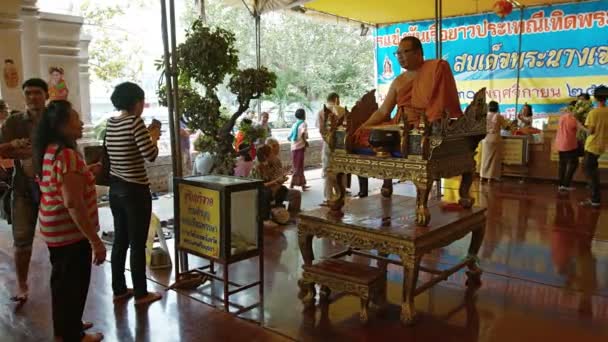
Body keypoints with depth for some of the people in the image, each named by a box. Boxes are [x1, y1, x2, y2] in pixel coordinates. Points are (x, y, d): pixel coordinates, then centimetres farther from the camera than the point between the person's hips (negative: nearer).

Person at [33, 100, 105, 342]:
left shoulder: (49, 151, 5)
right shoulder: (68, 155, -24)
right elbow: (73, 203, -30)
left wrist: (88, 173, 14)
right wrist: (95, 241, -28)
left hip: (54, 229, 10)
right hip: (70, 231, -10)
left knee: (61, 279, 23)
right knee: (74, 284, 6)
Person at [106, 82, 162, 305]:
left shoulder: (111, 123, 9)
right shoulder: (135, 121, -15)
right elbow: (151, 155, -19)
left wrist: (146, 135, 17)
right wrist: (154, 137, -1)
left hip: (116, 188, 8)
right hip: (135, 190, -8)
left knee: (120, 240, 15)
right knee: (138, 243, 1)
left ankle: (119, 289, 24)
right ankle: (141, 293, 11)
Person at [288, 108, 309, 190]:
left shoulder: (294, 125, 13)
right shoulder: (303, 124, -6)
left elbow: (289, 137, 10)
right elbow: (303, 134, -24)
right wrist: (305, 141, -8)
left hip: (293, 147, 7)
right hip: (300, 147, -7)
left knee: (298, 166, 14)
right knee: (299, 167, -3)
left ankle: (302, 184, 21)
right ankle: (292, 184, -7)